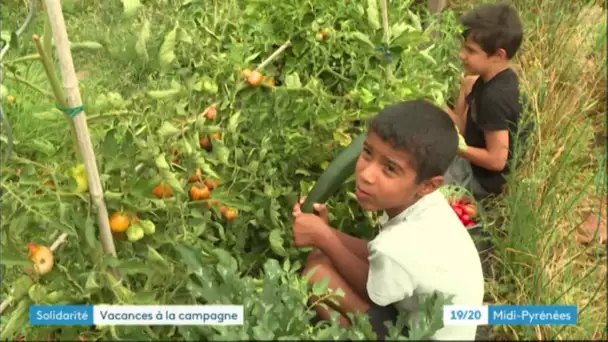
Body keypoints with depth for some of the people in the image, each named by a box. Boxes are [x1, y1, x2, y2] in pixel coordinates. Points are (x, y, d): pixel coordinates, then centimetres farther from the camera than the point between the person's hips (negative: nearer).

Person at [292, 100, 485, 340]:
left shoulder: (400, 247, -38)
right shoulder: (426, 203, -15)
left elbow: (372, 292, -14)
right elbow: (376, 258, -1)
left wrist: (323, 238, -11)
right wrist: (326, 232, -11)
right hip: (418, 313, 7)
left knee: (316, 273, -17)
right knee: (322, 256, 1)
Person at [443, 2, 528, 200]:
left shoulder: (495, 97, -31)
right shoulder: (491, 80, -3)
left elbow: (497, 160, -27)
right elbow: (466, 129, 2)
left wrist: (457, 146, -20)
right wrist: (441, 107, -9)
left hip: (485, 180, -9)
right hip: (475, 167, 9)